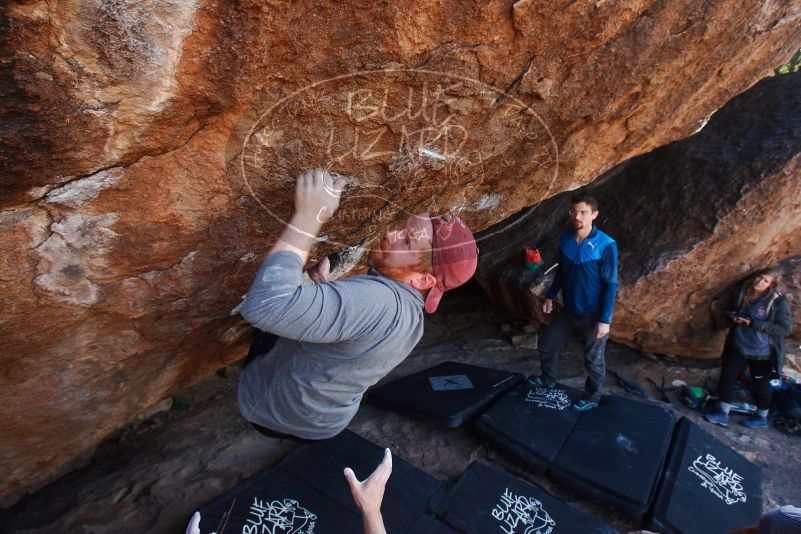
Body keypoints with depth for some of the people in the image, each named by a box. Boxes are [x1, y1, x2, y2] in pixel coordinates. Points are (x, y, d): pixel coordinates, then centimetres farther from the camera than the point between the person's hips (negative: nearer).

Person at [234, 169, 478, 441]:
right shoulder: (413, 315, -10)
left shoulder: (376, 301, -42)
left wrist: (309, 216, -44)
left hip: (272, 411, -7)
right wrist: (328, 286, -9)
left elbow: (264, 306, -51)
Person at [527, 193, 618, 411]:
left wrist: (605, 319, -17)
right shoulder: (565, 240, -3)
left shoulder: (606, 245, -20)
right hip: (570, 310, 5)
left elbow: (611, 284, -16)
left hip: (594, 315, -5)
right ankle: (548, 380, 42)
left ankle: (592, 398, 35)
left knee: (593, 359, 11)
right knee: (546, 344, 15)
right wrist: (551, 296, 14)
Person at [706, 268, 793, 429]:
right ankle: (722, 414, 14)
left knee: (761, 385, 12)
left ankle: (762, 417, 35)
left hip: (762, 352, -4)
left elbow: (786, 328, -18)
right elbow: (722, 306, 14)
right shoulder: (741, 292, -3)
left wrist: (754, 324, -24)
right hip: (739, 347, 4)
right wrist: (732, 316, -7)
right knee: (726, 377, 1)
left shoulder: (778, 302, -16)